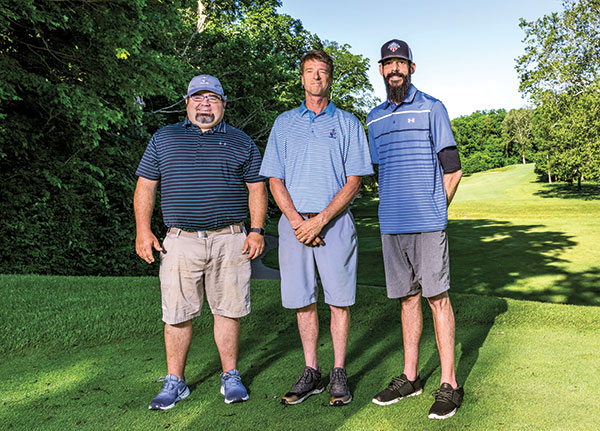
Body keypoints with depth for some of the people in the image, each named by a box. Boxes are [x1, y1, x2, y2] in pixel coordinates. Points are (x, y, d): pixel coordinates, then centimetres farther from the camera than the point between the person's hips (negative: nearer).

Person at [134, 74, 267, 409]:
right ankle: (175, 382, 17)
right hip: (180, 241, 1)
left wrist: (257, 230, -2)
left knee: (228, 310, 4)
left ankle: (231, 376, 20)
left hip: (229, 242, 0)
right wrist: (143, 230, 1)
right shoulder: (164, 138, 14)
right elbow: (145, 186, 11)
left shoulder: (241, 142, 12)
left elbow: (257, 189, 9)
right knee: (177, 314, 3)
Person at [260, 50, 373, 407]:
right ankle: (311, 373, 17)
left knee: (339, 300, 0)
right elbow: (275, 179, 8)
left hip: (335, 222, -2)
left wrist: (320, 220, -12)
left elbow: (354, 181, -1)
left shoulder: (348, 124, 7)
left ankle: (339, 374, 12)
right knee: (302, 300, 5)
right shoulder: (285, 123, 14)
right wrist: (296, 221, -8)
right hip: (294, 222, 2)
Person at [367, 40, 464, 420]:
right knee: (408, 299, 10)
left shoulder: (432, 109, 2)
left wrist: (434, 211, 2)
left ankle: (449, 384, 4)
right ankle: (410, 377, 18)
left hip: (428, 223, -4)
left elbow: (453, 170, 1)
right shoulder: (374, 118, 16)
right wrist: (394, 209, 15)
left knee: (437, 297, -3)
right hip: (391, 224, 5)